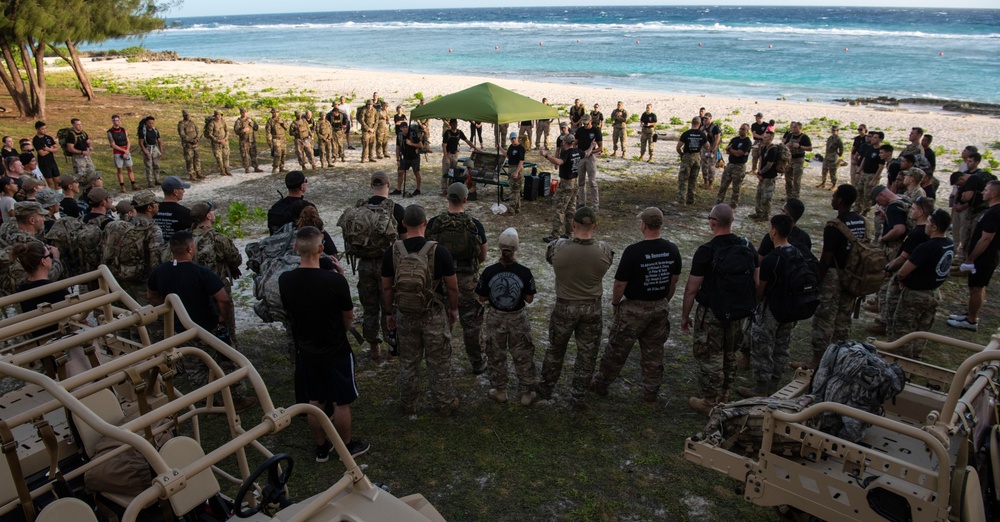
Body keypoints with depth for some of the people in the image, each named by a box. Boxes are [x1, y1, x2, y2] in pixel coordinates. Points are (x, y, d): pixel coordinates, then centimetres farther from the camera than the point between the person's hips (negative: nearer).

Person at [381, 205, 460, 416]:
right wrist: (453, 308, 8)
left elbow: (387, 288, -1)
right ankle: (445, 404, 25)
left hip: (405, 314, 2)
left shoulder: (392, 252, -9)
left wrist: (389, 313, 12)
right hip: (434, 314, -2)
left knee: (408, 362, 19)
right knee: (439, 362, 12)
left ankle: (408, 403, 32)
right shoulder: (439, 251, -16)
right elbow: (452, 286, -8)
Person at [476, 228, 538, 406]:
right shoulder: (524, 272, -18)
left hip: (496, 318, 1)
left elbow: (482, 298, -6)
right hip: (518, 319, 0)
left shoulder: (489, 271, -16)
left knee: (496, 355, 19)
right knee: (523, 356, 15)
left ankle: (500, 391, 31)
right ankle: (526, 393, 24)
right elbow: (529, 299, -8)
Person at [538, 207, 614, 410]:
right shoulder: (604, 250, -19)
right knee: (587, 355, 15)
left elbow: (548, 257, 2)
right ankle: (579, 399, 26)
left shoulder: (558, 247, -21)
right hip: (592, 309, 0)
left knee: (555, 350, 21)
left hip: (564, 307, 0)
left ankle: (546, 388, 38)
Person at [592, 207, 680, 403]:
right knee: (654, 351, 17)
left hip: (635, 308, -5)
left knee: (617, 349, 11)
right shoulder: (672, 250, -5)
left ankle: (601, 383, 27)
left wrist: (615, 302, 2)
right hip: (660, 308, 5)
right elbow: (674, 281, 6)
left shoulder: (633, 251, -22)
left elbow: (620, 284, -17)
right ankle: (651, 391, 28)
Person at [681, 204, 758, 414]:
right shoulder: (748, 246, -2)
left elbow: (692, 290, -16)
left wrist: (685, 316, -4)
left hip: (712, 314, -6)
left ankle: (710, 403, 17)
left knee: (710, 358, 7)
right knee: (729, 355, 21)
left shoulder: (706, 251, -19)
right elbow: (757, 282, 5)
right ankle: (724, 396, 36)